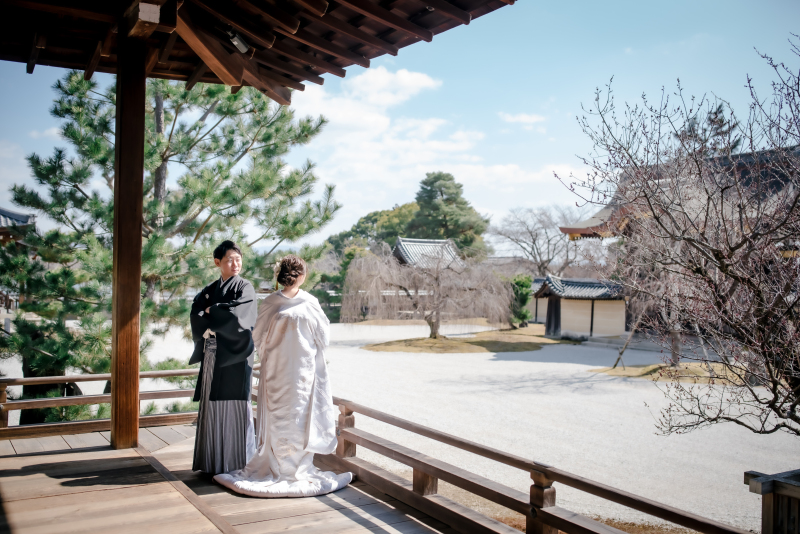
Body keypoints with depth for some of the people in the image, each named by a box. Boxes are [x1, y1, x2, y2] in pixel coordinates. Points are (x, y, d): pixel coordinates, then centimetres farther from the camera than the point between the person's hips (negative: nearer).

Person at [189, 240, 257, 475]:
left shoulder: (245, 288, 0)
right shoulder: (209, 290, 15)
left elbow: (235, 316, -16)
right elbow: (196, 316, 2)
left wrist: (211, 311, -2)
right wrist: (208, 328, -16)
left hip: (235, 355, -5)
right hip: (212, 356, 5)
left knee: (234, 404, -5)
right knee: (212, 406, 5)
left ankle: (238, 462, 3)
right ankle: (213, 462, 14)